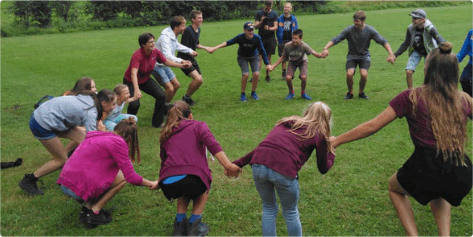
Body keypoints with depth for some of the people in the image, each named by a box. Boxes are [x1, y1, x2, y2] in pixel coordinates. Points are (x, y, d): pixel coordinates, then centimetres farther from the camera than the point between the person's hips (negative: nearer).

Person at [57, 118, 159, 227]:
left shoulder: (97, 136, 17)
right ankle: (93, 213, 1)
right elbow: (130, 176, -8)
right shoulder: (118, 142, -8)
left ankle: (88, 206, 11)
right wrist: (152, 184, 8)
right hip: (79, 188, -9)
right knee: (123, 177, 0)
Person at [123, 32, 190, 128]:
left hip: (145, 80, 6)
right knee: (134, 104, -23)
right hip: (131, 81, -6)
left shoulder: (155, 52, -13)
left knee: (161, 95, -11)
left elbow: (166, 61, 5)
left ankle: (157, 123, 7)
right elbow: (133, 73, -44)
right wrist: (136, 90, -56)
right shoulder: (137, 55, -33)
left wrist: (180, 65, -5)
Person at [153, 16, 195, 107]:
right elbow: (167, 55, -43)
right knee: (169, 88, -16)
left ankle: (166, 105, 26)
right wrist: (181, 61, -56)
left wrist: (190, 51, 29)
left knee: (176, 85, 12)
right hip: (157, 65, -10)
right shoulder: (165, 37, -28)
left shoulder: (173, 35, 3)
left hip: (164, 65, 10)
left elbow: (177, 45, 26)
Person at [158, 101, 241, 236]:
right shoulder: (198, 126, 17)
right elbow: (212, 145, -3)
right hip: (193, 178, -3)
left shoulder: (165, 134, 28)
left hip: (167, 184, 4)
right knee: (203, 188, 33)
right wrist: (227, 165, -13)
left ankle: (180, 223, 25)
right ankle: (194, 226, 22)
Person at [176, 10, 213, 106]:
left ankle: (187, 98, 24)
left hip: (191, 59, 9)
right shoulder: (187, 31, -20)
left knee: (200, 81, 6)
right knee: (198, 79, -21)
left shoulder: (198, 29, 9)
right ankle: (186, 97, 0)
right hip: (183, 59, -9)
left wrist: (205, 48, 19)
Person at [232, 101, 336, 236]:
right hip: (284, 171, -4)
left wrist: (238, 164, 27)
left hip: (258, 166, 4)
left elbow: (263, 146, 24)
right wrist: (331, 151, 41)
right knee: (291, 213, 22)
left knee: (269, 209, 26)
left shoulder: (285, 122, 28)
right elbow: (323, 168, 24)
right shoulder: (318, 134, 16)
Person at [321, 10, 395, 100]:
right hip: (352, 55, 0)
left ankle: (361, 92, 8)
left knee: (364, 74, -22)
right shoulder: (349, 30, -14)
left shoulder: (370, 30, -11)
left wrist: (390, 53, -21)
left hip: (364, 55, 0)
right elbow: (336, 39, -18)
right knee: (349, 74, -23)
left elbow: (383, 41, -9)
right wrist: (326, 48, -34)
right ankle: (350, 93, 7)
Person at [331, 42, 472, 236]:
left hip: (427, 168, -4)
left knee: (395, 188, 31)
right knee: (439, 191, 40)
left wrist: (337, 140, 8)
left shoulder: (412, 97, -3)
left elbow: (372, 126, -2)